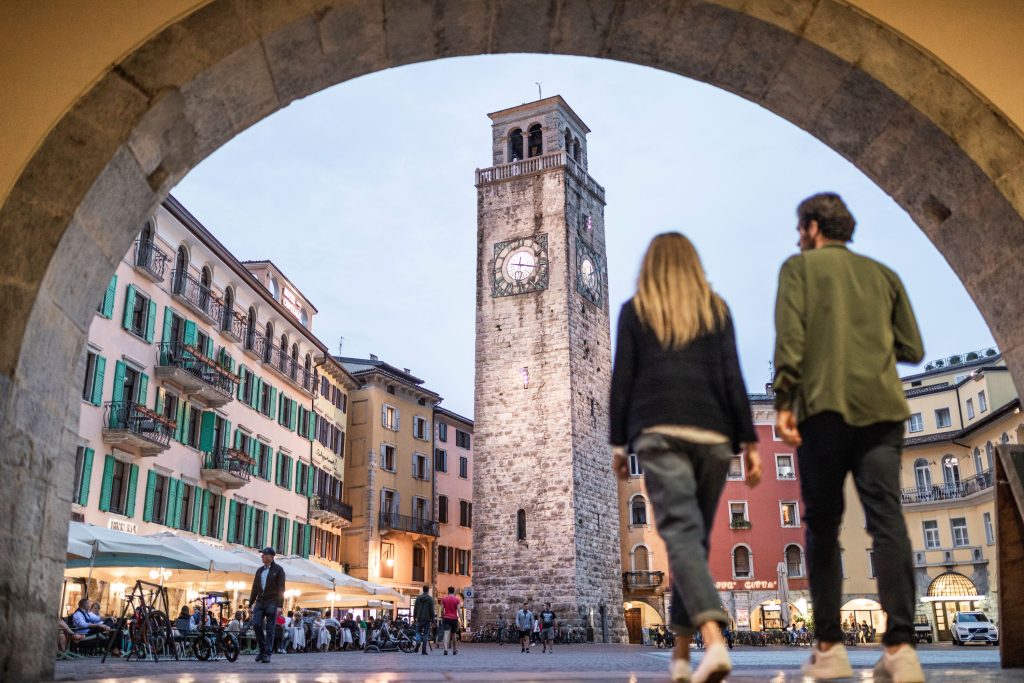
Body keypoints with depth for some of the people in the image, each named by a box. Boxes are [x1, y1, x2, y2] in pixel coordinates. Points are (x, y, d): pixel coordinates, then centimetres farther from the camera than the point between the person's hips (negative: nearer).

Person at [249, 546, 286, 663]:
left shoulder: (278, 570, -2)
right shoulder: (260, 570, 13)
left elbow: (281, 588, -7)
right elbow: (255, 588, 16)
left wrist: (279, 605, -14)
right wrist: (251, 603, 11)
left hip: (272, 603, -5)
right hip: (260, 602, 5)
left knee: (270, 629, -3)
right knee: (256, 625, -7)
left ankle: (267, 654, 2)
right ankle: (262, 649, 10)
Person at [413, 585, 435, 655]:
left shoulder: (418, 598, 5)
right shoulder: (430, 599, -4)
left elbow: (415, 608, 8)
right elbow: (432, 610, -5)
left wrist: (414, 616, 16)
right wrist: (432, 619, 0)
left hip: (419, 618, 2)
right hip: (427, 618, -2)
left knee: (418, 632, 17)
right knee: (426, 634, 1)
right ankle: (424, 650, -3)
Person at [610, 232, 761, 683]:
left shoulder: (634, 311, 12)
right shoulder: (716, 309, 15)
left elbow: (622, 380, 5)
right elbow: (731, 378, 6)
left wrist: (618, 444, 9)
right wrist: (749, 442, 5)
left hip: (658, 432, -2)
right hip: (712, 434, 3)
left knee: (680, 533, -13)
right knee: (697, 536, 9)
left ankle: (714, 640, -32)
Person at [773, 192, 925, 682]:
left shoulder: (800, 267, 9)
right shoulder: (882, 274, 21)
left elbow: (790, 336, -7)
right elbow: (911, 349, 16)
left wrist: (783, 402, -11)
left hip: (824, 407, -3)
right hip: (881, 407, 3)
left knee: (823, 527, 4)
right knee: (887, 521, -4)